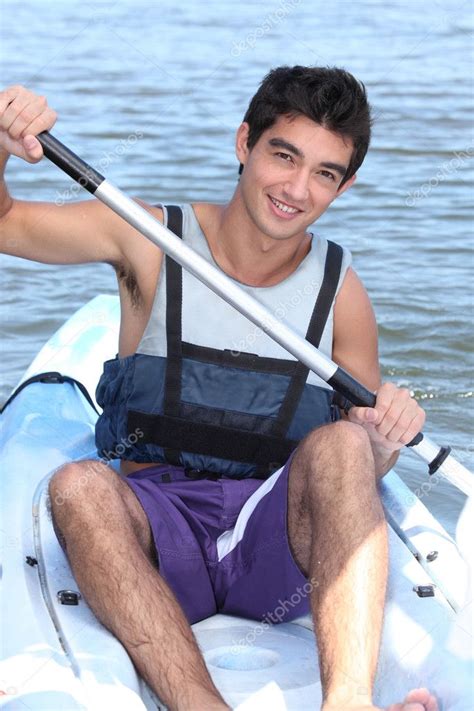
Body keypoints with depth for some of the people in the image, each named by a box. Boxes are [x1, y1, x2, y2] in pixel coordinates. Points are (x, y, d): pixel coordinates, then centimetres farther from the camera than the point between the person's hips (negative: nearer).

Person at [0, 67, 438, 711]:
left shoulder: (340, 291, 9)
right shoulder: (153, 241, 6)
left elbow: (356, 468, 13)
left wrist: (383, 442, -11)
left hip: (277, 538, 1)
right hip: (154, 528, 0)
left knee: (339, 443, -30)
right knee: (79, 485, -33)